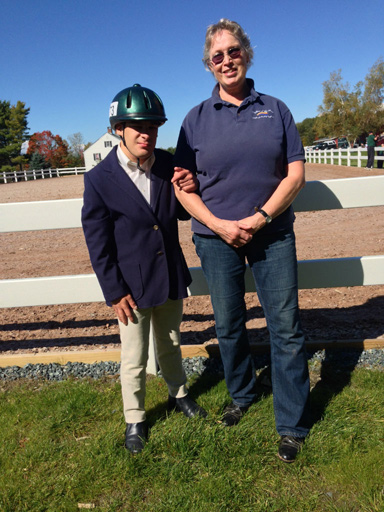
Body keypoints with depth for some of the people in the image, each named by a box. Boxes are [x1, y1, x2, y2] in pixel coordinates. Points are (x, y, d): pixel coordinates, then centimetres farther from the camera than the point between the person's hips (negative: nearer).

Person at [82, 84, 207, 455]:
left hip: (171, 275, 4)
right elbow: (97, 242, -11)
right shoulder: (100, 178, -14)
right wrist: (114, 292, -11)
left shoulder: (167, 164, -4)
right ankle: (134, 419, 36)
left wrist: (187, 190, -16)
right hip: (132, 284, -3)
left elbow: (182, 213, 7)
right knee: (134, 359, 11)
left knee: (170, 344, 24)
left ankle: (178, 394, 49)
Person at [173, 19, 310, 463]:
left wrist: (260, 217, -13)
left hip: (273, 235, 0)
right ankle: (241, 396, 37)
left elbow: (295, 173, 0)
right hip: (217, 238, 1)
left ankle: (292, 425, 19)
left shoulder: (275, 110, 6)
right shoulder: (197, 119, 4)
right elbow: (182, 186, 0)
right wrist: (220, 225, -13)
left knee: (286, 327, 1)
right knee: (228, 326, 11)